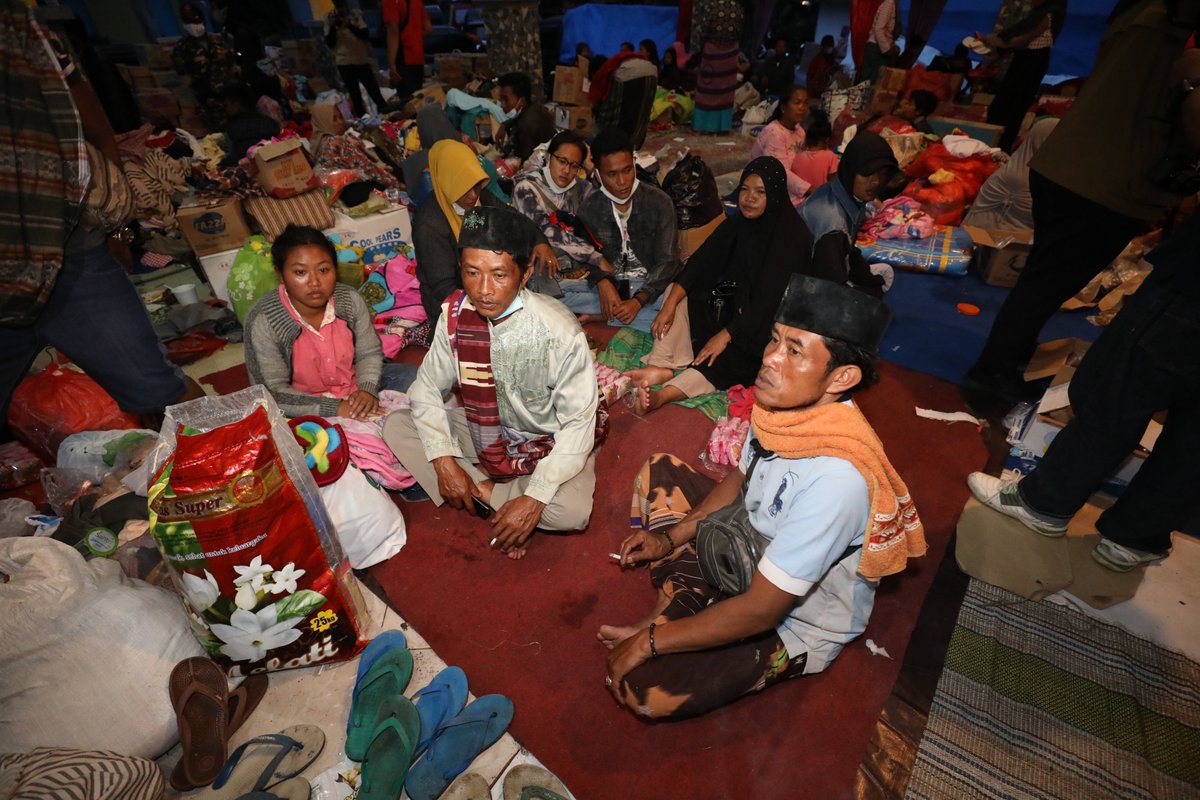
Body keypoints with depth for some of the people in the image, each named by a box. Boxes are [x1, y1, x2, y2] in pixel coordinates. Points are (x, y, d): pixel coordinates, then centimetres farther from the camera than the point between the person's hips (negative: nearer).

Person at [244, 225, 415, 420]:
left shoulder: (351, 300, -11)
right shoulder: (263, 322, -21)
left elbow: (369, 353, 0)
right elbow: (273, 392, -18)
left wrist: (368, 388, -21)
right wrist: (334, 409, -28)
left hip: (354, 390, 3)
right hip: (306, 410, -3)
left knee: (408, 375, -10)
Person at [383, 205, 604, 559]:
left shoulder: (561, 333, -29)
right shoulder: (455, 313, -16)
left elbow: (578, 422, -22)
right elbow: (428, 387, -5)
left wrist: (534, 500, -27)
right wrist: (444, 461, -17)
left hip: (550, 441, -3)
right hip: (485, 431, 4)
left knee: (571, 511, -31)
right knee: (396, 425, -10)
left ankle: (483, 494, -5)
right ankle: (489, 493, -11)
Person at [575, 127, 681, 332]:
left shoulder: (659, 202, -5)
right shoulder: (589, 208, 1)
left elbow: (667, 261, -8)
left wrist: (638, 301, -24)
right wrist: (602, 282, -22)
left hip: (651, 286, -1)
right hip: (608, 284, 1)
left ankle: (600, 322, -26)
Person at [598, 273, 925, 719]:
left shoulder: (837, 477, -38)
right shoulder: (787, 404, -15)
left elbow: (760, 611, -31)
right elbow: (741, 480, 6)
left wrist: (650, 642, -20)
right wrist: (670, 537, -1)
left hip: (793, 623, -7)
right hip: (751, 549, 8)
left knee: (639, 686, -25)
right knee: (659, 470, 6)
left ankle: (661, 629, 6)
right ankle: (676, 604, 1)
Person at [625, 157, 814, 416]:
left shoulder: (792, 237, -17)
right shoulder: (736, 224, 3)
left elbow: (771, 300, -24)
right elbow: (700, 263, -4)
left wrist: (726, 335, -28)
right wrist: (670, 304, -17)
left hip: (769, 324, -7)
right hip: (732, 304, 7)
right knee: (679, 296, -11)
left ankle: (665, 393, -53)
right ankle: (660, 367, -28)